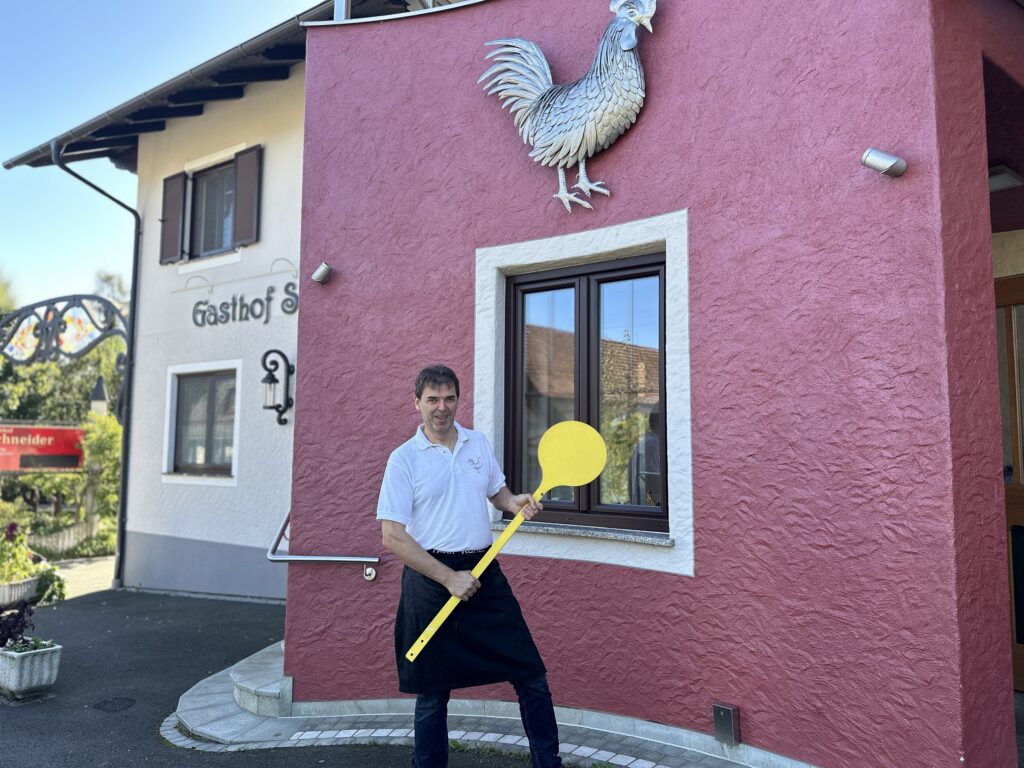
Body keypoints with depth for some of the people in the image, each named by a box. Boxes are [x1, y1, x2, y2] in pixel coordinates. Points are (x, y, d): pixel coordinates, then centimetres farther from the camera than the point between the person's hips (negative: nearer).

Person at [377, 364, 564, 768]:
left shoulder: (478, 443, 8)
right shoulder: (404, 458, -7)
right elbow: (392, 537, -11)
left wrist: (517, 502, -1)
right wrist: (449, 578, -16)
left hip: (485, 572, 4)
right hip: (431, 579, -4)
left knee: (532, 677, 5)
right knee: (432, 695, 9)